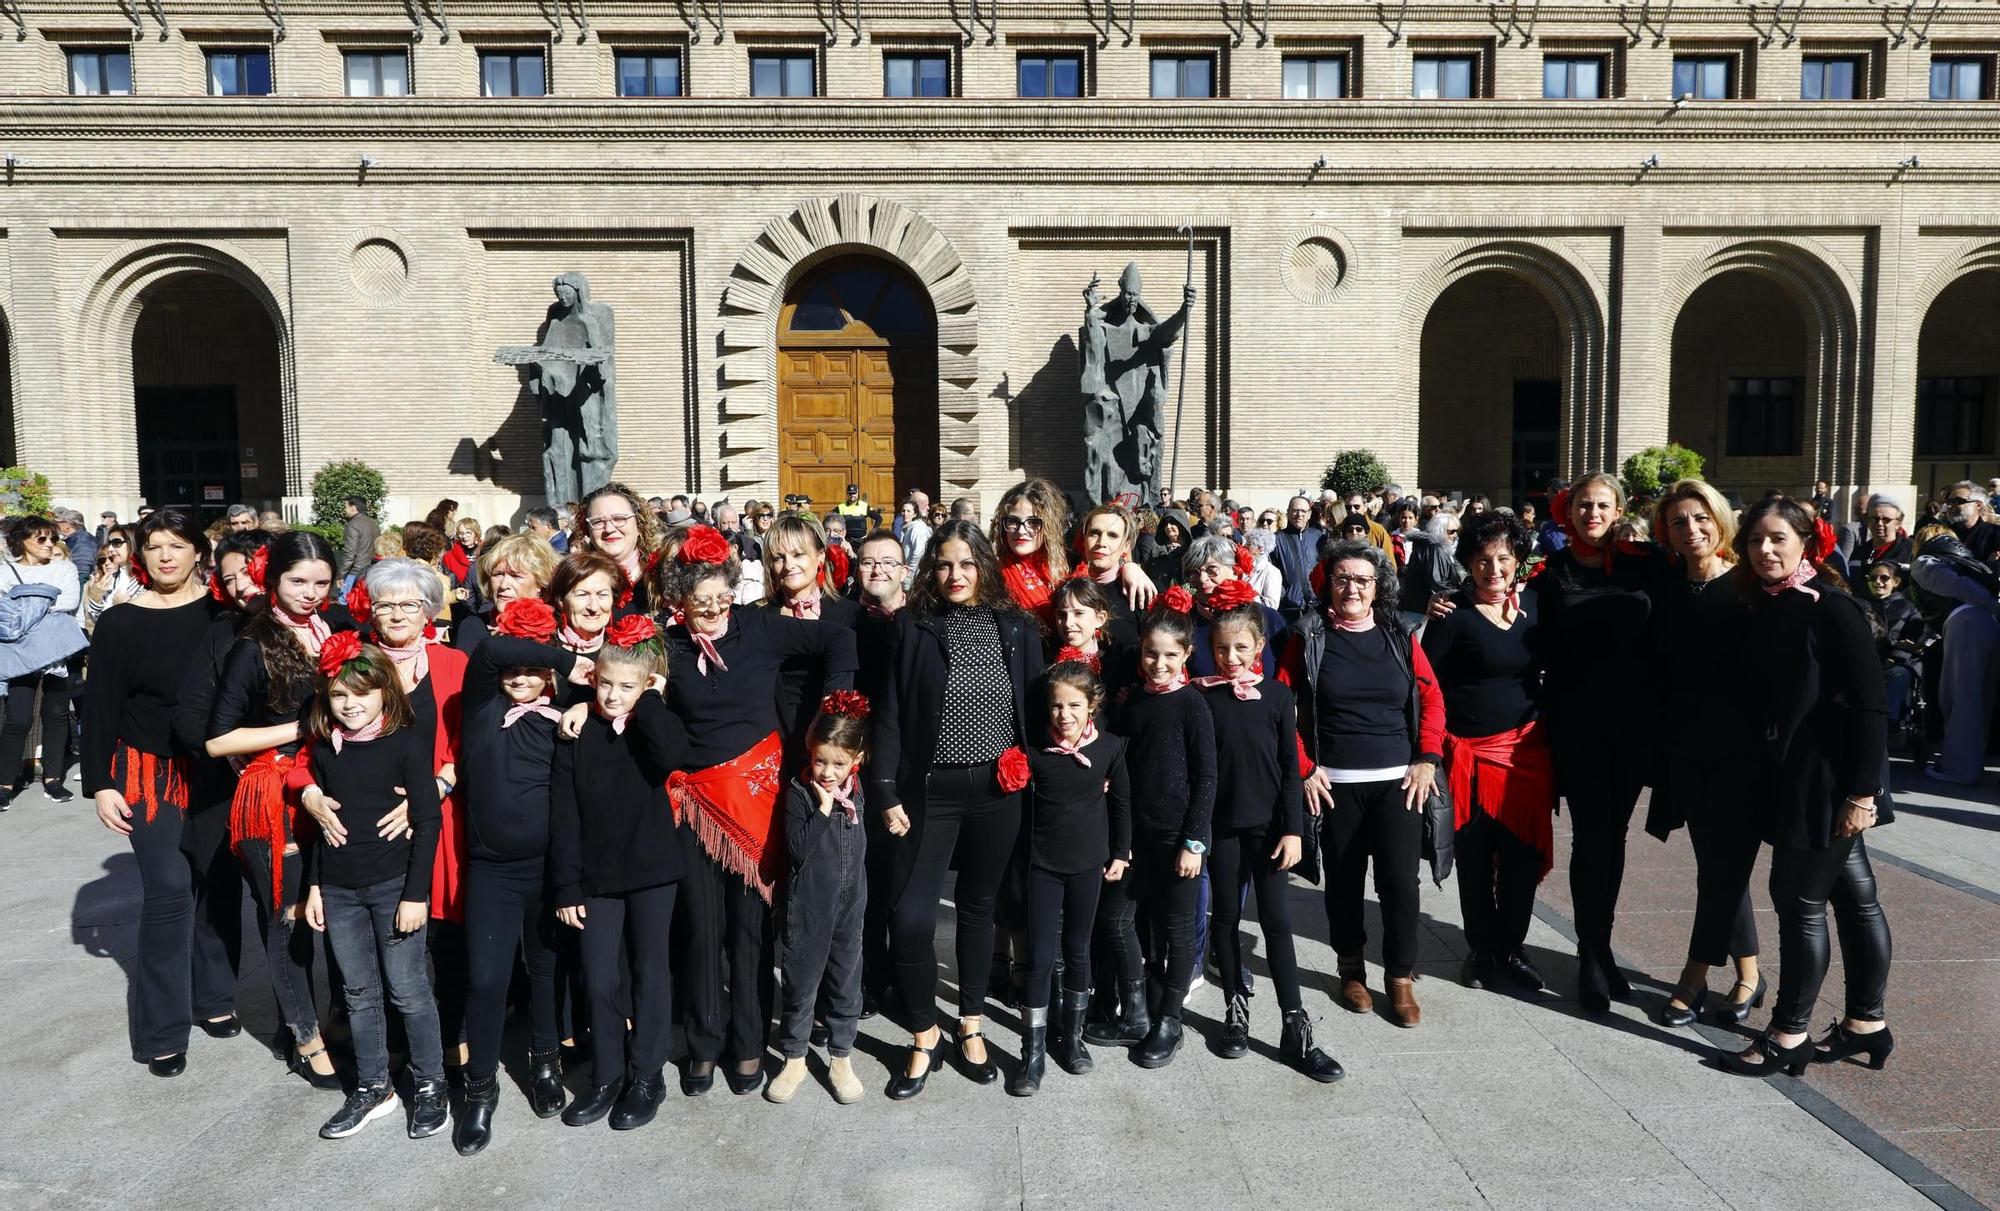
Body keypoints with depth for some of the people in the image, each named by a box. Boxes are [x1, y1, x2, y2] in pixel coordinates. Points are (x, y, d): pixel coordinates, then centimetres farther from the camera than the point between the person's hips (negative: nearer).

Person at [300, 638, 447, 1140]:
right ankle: (372, 1088, 27)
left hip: (393, 885, -5)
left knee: (408, 991, 3)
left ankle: (430, 1086, 18)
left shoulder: (407, 741, -11)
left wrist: (416, 893, -13)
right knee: (359, 994, 14)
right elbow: (318, 819, 13)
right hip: (339, 888, 5)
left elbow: (427, 820, -11)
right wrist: (314, 886, 11)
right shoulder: (324, 746, 5)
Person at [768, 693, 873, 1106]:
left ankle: (840, 1058, 26)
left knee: (845, 983, 11)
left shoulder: (858, 793, 2)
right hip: (807, 907, -3)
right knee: (800, 984, 8)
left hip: (850, 906, 4)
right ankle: (794, 1060, 24)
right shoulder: (798, 793, -11)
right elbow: (797, 850, -20)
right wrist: (823, 808, -23)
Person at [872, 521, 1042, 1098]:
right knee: (910, 916, -7)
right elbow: (890, 713, -3)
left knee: (978, 908, 14)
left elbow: (1036, 705, 5)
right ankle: (924, 1035, 15)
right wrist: (886, 791, -7)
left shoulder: (1016, 627, 3)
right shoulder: (912, 627, -2)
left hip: (998, 790, 2)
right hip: (930, 789, -1)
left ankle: (971, 1024, 32)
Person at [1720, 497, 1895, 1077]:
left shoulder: (1832, 608, -15)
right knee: (1854, 896, 16)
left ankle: (1789, 1035, 9)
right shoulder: (1766, 609, 7)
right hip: (1790, 779, 7)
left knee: (1800, 899, -2)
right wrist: (1764, 771, 9)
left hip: (1827, 782, -7)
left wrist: (1863, 790, -19)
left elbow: (1869, 704, -17)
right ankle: (1867, 1022, 27)